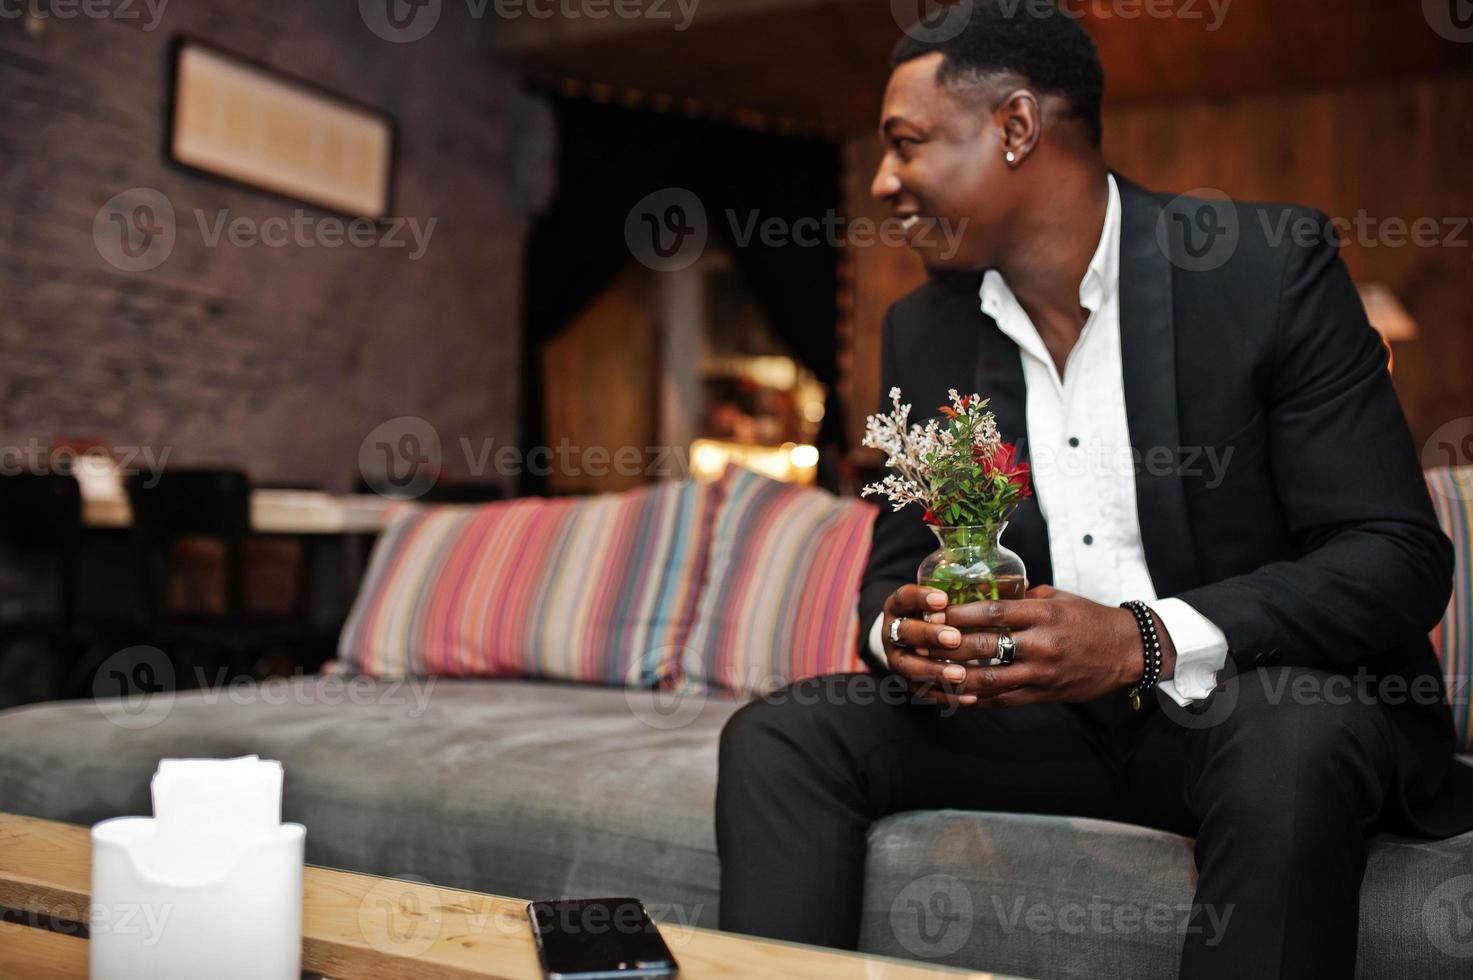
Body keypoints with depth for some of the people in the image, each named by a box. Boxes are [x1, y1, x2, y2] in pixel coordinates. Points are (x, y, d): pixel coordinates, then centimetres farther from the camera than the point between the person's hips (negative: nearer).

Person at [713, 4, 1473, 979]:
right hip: (1041, 708, 4)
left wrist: (1143, 640, -29)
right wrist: (898, 630, -17)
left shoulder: (1271, 269, -11)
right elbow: (901, 563, 10)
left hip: (1254, 705, -3)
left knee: (1297, 735, -37)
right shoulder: (924, 331, 5)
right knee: (778, 738, -13)